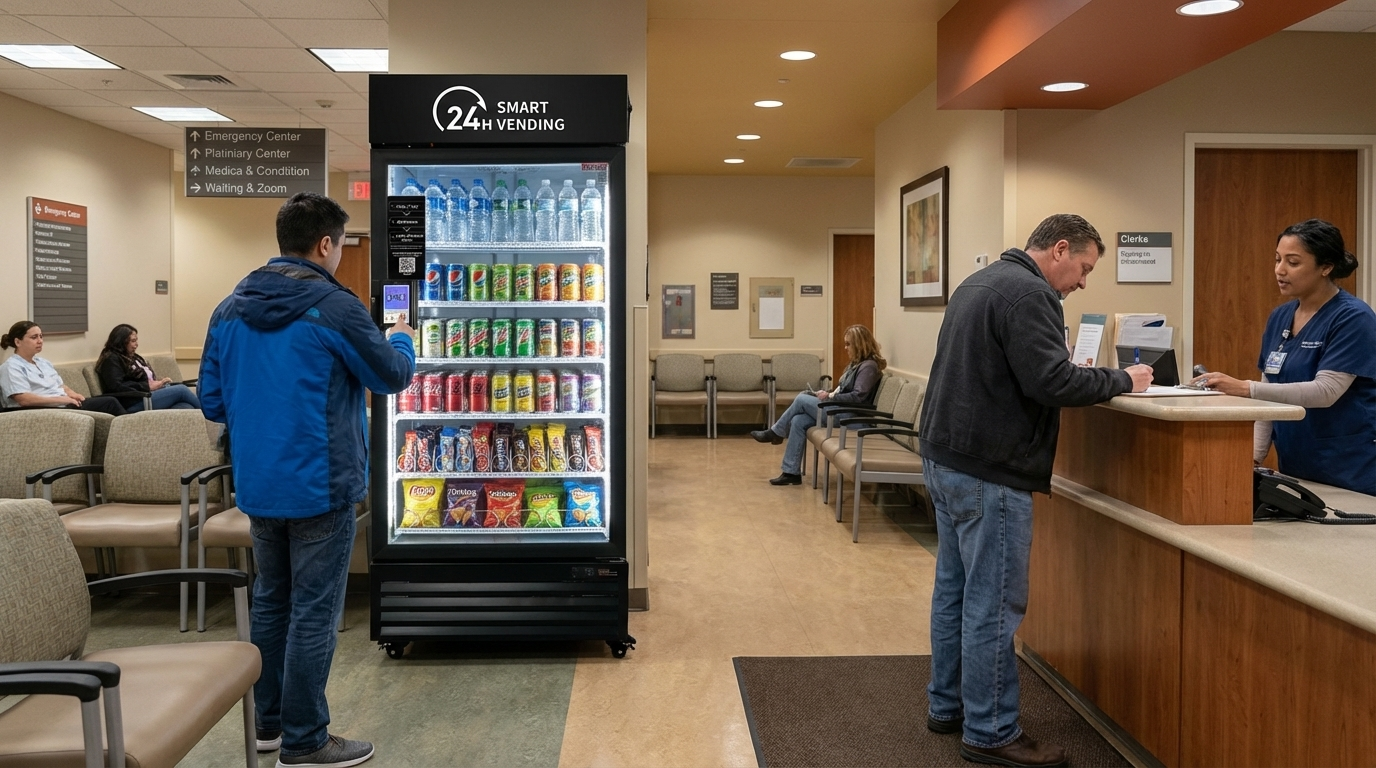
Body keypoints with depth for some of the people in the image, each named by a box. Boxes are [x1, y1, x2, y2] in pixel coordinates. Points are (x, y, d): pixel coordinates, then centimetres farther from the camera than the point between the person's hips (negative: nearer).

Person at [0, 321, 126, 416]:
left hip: (67, 404, 8)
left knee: (110, 402, -13)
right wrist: (62, 399, -17)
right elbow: (24, 399, -17)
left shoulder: (43, 363, 22)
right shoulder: (11, 367, -4)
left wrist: (72, 394, 0)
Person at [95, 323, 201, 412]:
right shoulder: (112, 360, 2)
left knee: (187, 407, -23)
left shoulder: (134, 357, 29)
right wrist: (148, 386, -14)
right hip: (134, 403, -8)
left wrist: (160, 382, 4)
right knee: (181, 390, -22)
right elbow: (116, 386, -13)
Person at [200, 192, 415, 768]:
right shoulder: (332, 306, -15)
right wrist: (401, 340, 17)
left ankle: (270, 721, 31)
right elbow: (394, 377, -4)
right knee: (313, 612, 2)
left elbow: (212, 402, 8)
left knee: (271, 601, 19)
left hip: (256, 485, 7)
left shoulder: (230, 309, 5)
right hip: (319, 486, -7)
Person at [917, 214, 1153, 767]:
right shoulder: (1029, 294, -15)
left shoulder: (980, 282, 17)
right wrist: (1120, 380, -7)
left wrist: (1087, 377, 15)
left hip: (945, 457, 10)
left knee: (955, 590, 16)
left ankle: (947, 706, 27)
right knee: (993, 605, -3)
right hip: (988, 471, -10)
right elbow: (1052, 382, -22)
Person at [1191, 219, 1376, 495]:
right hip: (1295, 468, 6)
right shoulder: (1279, 317, 7)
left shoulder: (1353, 318, -13)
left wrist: (1245, 389, -34)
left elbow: (1325, 392, -25)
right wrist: (1254, 457, -2)